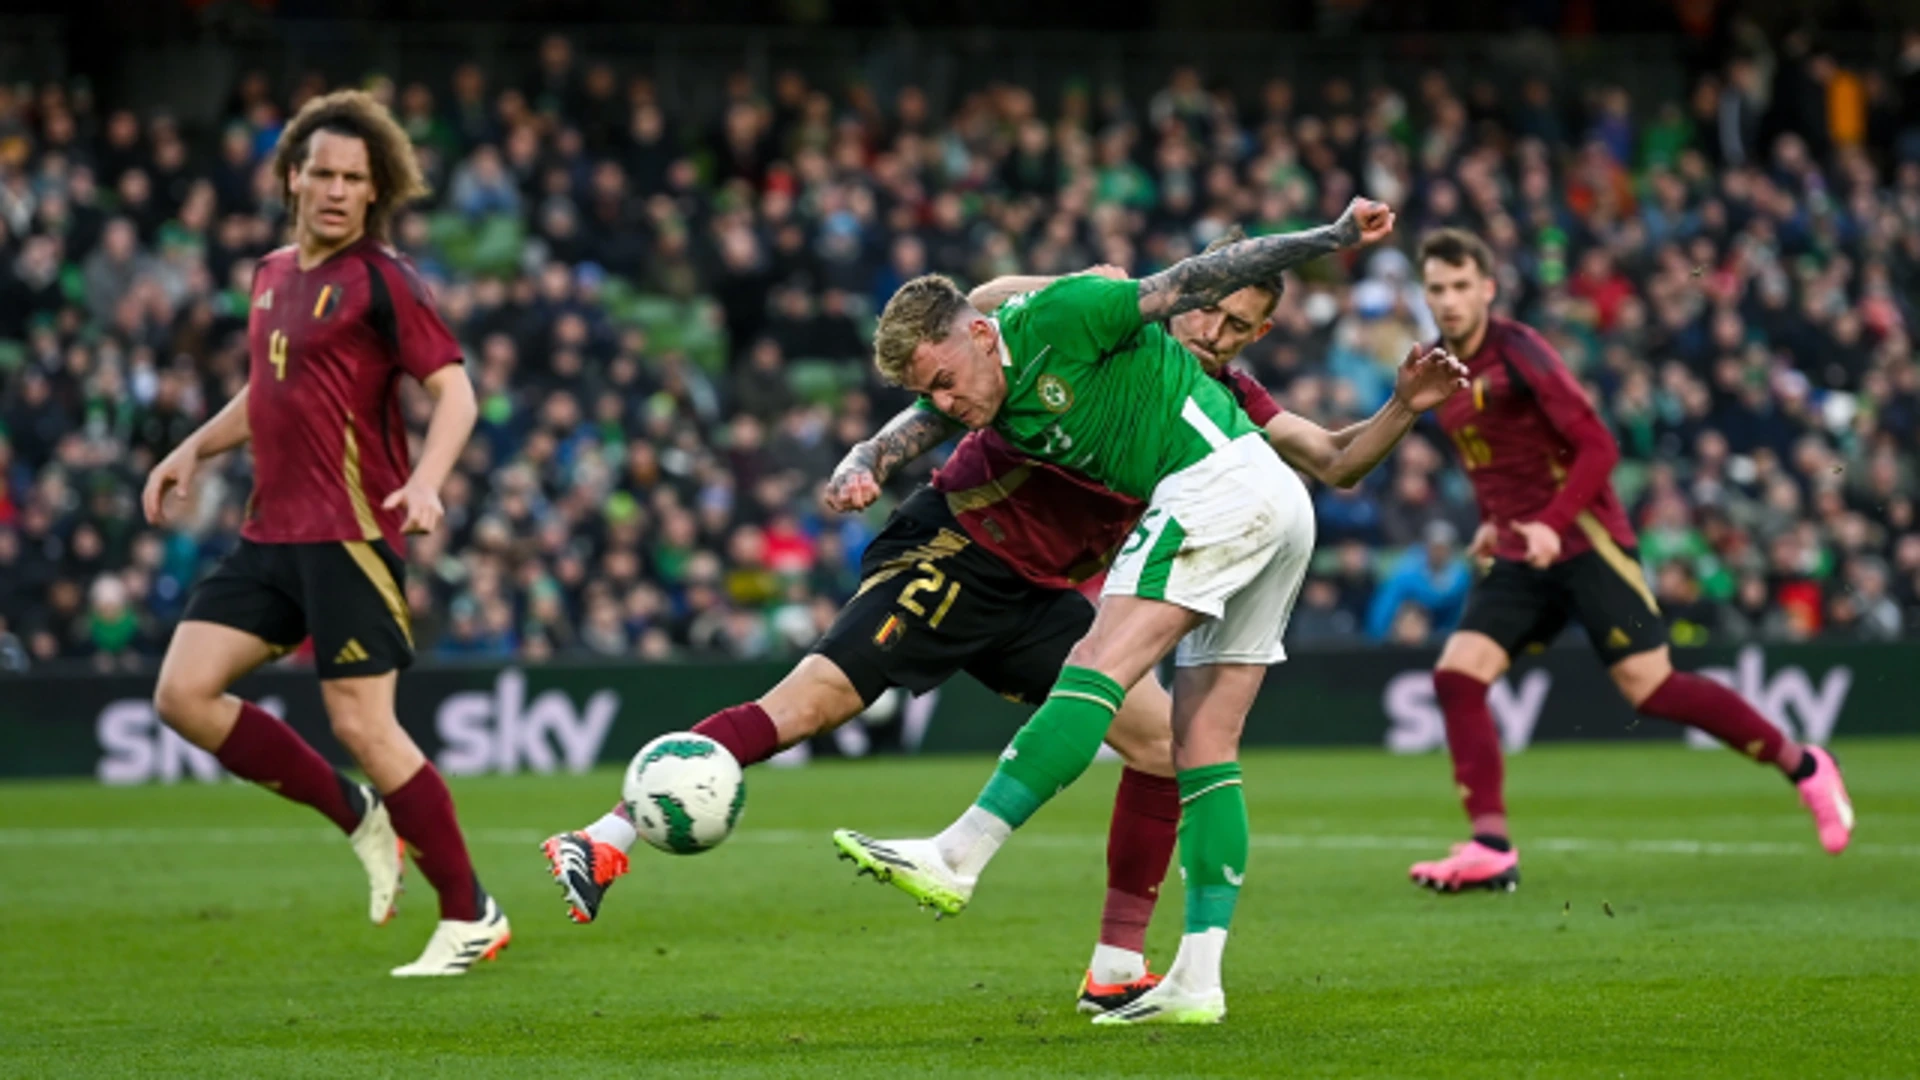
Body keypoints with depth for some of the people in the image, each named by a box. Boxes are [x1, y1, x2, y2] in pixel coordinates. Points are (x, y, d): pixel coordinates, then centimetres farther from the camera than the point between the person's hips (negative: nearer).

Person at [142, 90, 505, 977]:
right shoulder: (273, 274, 16)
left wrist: (426, 481, -29)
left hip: (349, 534, -8)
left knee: (361, 725, -10)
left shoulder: (380, 281, -7)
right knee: (183, 694, -3)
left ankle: (471, 917, 2)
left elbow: (453, 390, -13)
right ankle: (357, 816, 11)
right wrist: (194, 449, 17)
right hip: (270, 535, 8)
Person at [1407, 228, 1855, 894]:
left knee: (1648, 685, -11)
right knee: (1457, 676, -10)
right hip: (1519, 559, 7)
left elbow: (1596, 447, -16)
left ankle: (1803, 767, 5)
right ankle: (1491, 848, -10)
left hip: (1583, 542, -7)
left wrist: (1552, 524, -26)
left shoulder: (1517, 353, -13)